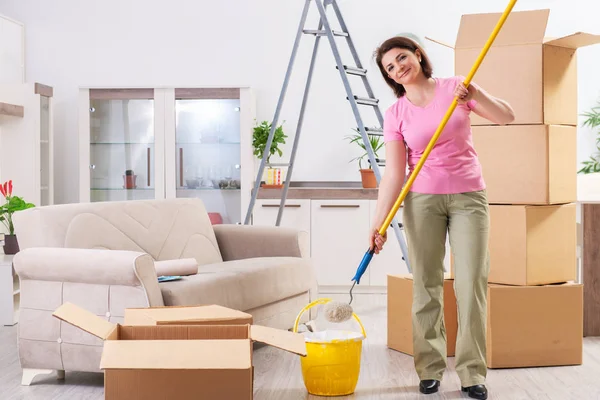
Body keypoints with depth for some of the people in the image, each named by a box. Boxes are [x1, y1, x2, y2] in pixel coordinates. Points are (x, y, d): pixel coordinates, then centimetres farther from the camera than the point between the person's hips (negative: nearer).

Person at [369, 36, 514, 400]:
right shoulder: (396, 114, -1)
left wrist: (475, 94, -20)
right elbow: (394, 174, -6)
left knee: (472, 283, -5)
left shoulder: (455, 87, 1)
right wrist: (379, 223, -14)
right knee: (427, 284, 0)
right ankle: (430, 369, 10)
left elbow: (506, 117, -4)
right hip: (422, 199, 0)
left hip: (469, 197, 0)